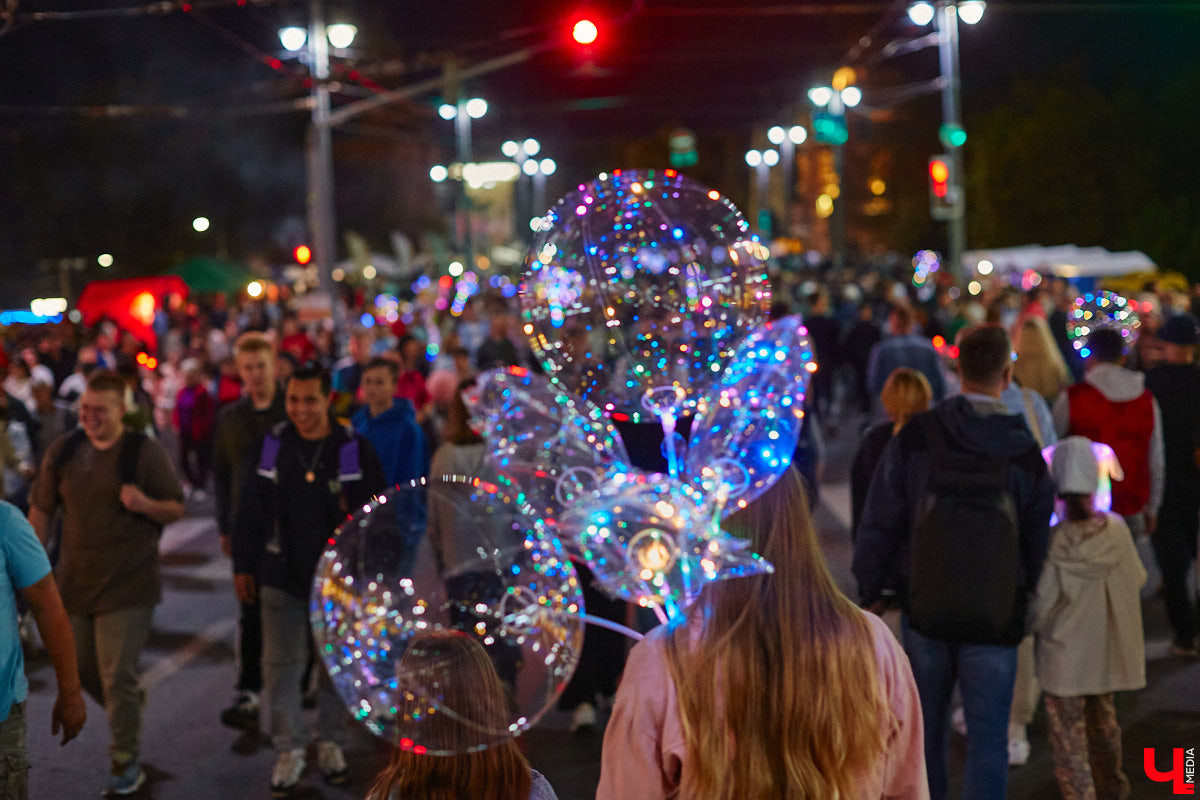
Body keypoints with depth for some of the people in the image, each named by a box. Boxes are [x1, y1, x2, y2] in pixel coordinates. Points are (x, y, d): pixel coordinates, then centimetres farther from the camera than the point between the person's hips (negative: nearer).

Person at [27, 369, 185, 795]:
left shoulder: (145, 452, -9)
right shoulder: (63, 451, 3)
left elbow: (177, 508, -4)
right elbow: (41, 509, 11)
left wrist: (145, 504, -24)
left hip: (128, 585, -5)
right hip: (75, 580, 5)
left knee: (117, 678, -4)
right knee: (83, 669, 16)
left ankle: (127, 763, 10)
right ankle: (130, 706, 46)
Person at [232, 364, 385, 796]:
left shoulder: (354, 449, -7)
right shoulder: (273, 444, -2)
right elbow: (250, 509, 5)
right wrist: (243, 565, 6)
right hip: (282, 575, 1)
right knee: (282, 663, 4)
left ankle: (331, 741, 28)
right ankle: (289, 749, 16)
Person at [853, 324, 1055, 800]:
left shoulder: (915, 438, -9)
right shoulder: (1024, 453, -8)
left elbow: (879, 521, -6)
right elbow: (1038, 541, -1)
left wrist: (870, 591, 6)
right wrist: (1025, 598, 14)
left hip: (923, 608, 1)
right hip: (996, 618, -1)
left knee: (924, 728, 18)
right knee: (987, 738, 8)